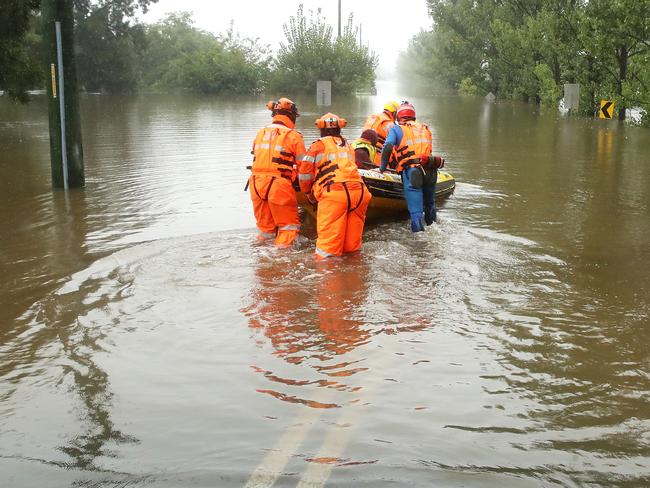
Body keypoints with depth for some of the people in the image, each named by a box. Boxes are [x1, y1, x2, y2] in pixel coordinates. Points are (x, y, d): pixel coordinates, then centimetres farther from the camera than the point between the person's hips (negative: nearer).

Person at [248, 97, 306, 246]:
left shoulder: (260, 133, 14)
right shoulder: (294, 136, -1)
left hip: (256, 183, 5)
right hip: (279, 185, -5)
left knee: (265, 227, 17)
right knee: (288, 226, 6)